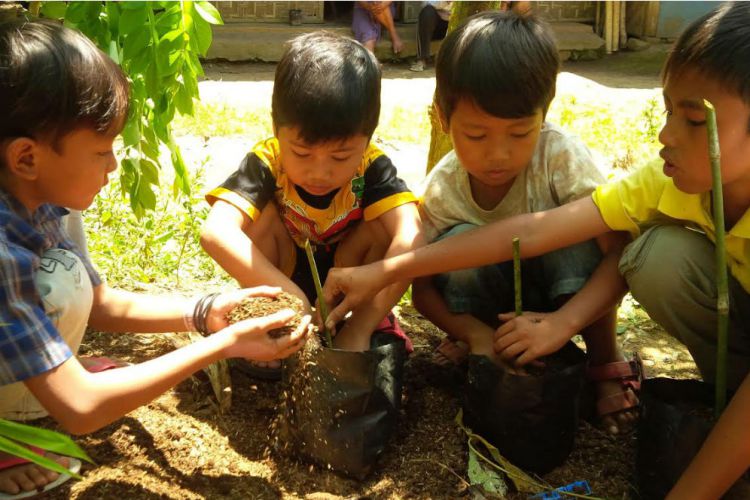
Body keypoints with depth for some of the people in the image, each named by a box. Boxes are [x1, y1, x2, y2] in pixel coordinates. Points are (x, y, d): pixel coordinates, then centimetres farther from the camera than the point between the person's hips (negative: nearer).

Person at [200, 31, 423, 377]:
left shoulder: (372, 167, -26)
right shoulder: (267, 163, -28)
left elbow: (410, 237, -41)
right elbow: (216, 232, -44)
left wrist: (362, 327, -48)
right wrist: (290, 296, -52)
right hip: (279, 282, 0)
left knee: (382, 224, -27)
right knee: (264, 215, -28)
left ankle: (376, 331, -9)